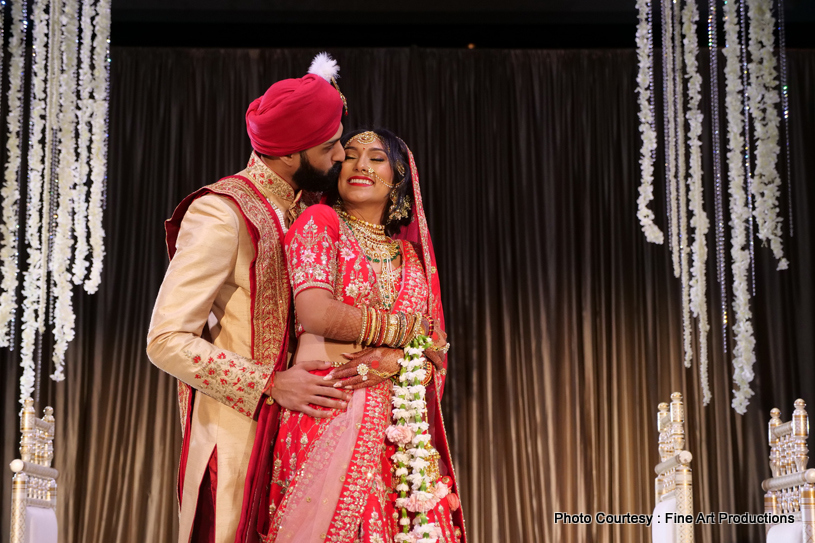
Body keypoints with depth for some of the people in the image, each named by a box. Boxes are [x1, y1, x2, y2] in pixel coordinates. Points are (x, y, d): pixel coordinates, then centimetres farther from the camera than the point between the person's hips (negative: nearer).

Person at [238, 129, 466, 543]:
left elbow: (436, 355, 10)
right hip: (330, 413, -4)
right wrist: (410, 329, -3)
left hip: (402, 431, 5)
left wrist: (393, 361, -12)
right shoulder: (320, 222, 4)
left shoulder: (411, 255, 18)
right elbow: (315, 314, -13)